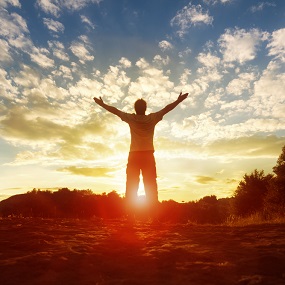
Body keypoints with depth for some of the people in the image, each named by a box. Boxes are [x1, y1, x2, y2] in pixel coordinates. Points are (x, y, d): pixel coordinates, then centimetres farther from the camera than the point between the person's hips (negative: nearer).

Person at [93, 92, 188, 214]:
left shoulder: (131, 118, 0)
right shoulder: (152, 118, 0)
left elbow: (114, 110, 10)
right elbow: (167, 108, 8)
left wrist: (102, 103, 22)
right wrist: (178, 100, 20)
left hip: (134, 156, 0)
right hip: (148, 155, 0)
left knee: (131, 186, 2)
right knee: (151, 187, 2)